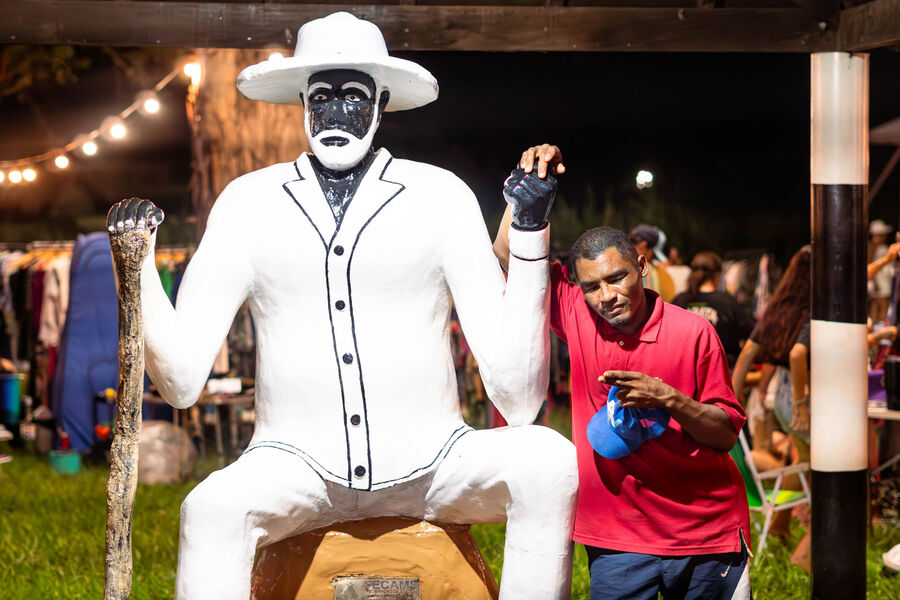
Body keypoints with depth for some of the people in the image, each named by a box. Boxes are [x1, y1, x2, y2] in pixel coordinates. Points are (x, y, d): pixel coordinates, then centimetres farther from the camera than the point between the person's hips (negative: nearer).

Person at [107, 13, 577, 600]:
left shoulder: (441, 195, 1)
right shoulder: (250, 200, 4)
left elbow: (516, 395, -5)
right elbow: (183, 380, 0)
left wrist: (530, 233, -13)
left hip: (429, 463, 1)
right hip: (296, 463, 0)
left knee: (549, 461, -28)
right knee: (213, 508, -34)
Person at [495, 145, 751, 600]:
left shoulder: (693, 333, -7)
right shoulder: (576, 316, -1)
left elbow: (727, 434, -5)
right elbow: (510, 252, 2)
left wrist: (667, 398, -21)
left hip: (704, 532, -1)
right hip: (617, 537, 1)